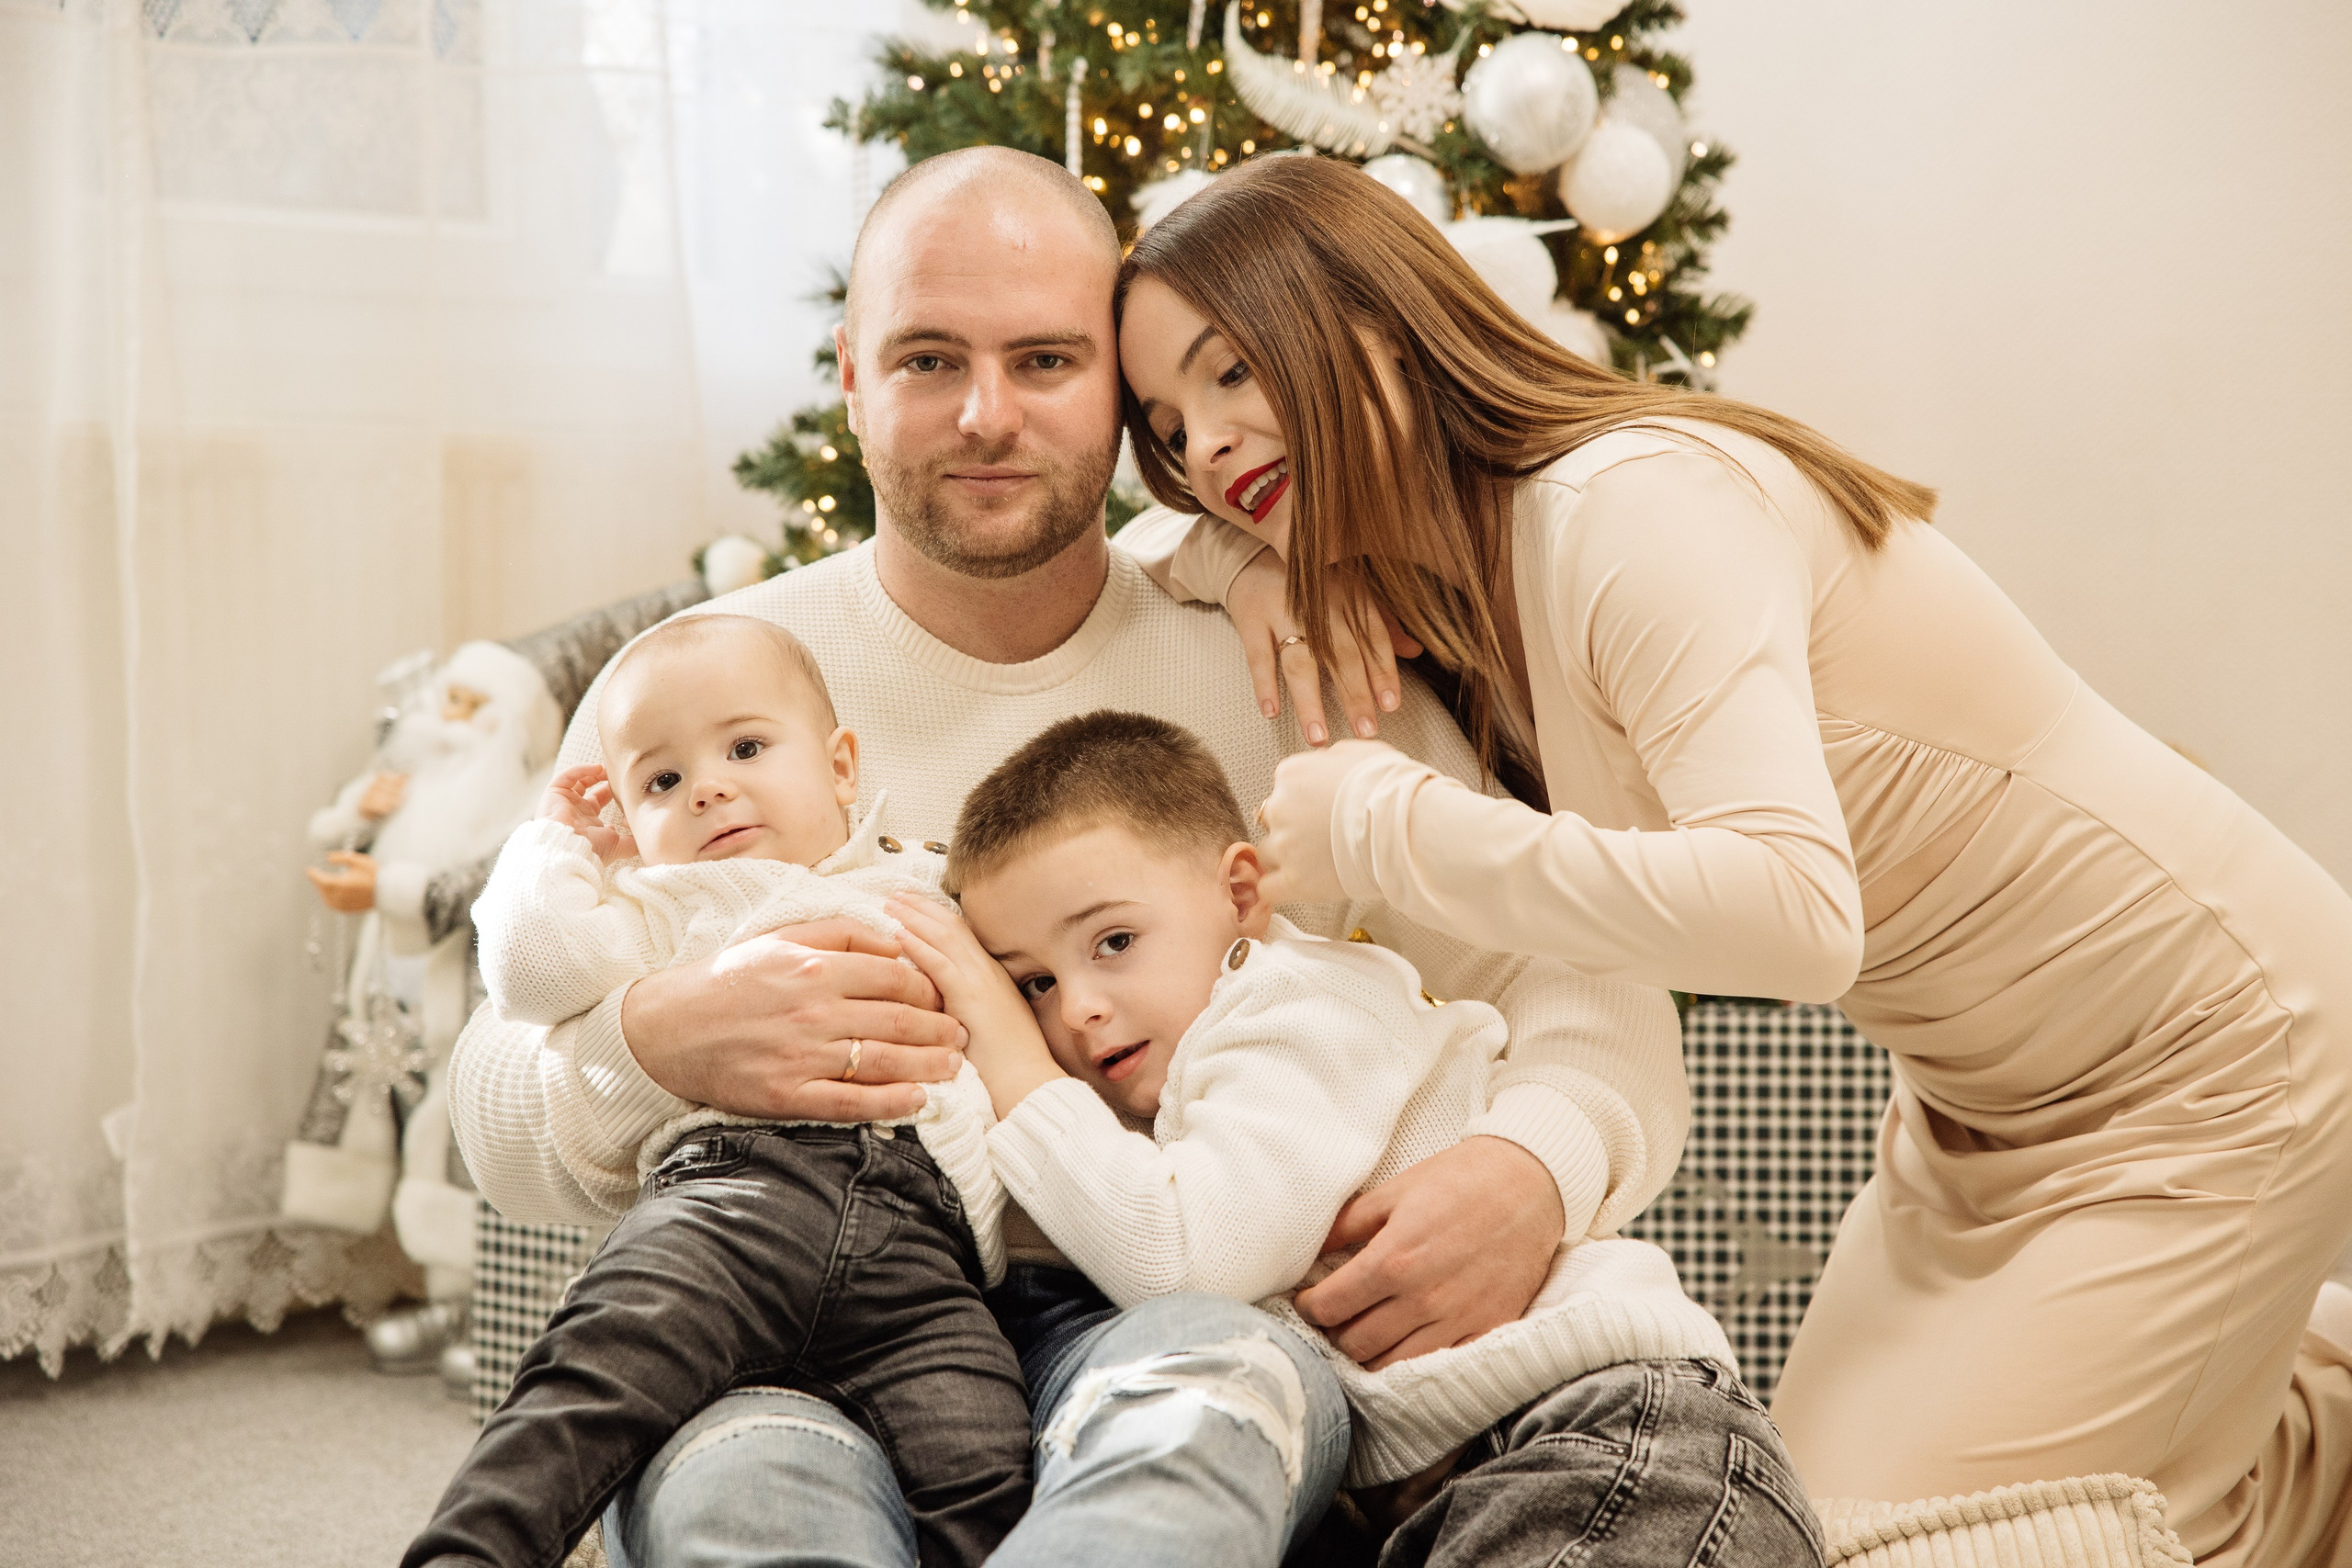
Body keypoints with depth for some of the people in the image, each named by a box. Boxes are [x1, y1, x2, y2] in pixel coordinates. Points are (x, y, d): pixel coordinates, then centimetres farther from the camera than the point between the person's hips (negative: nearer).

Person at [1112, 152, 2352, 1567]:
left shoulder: (1634, 501, -27)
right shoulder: (1469, 560, -1)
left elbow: (1793, 907, -40)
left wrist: (1389, 824, -33)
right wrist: (1246, 561, -9)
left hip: (2213, 1063, -9)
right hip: (1980, 1103, 9)